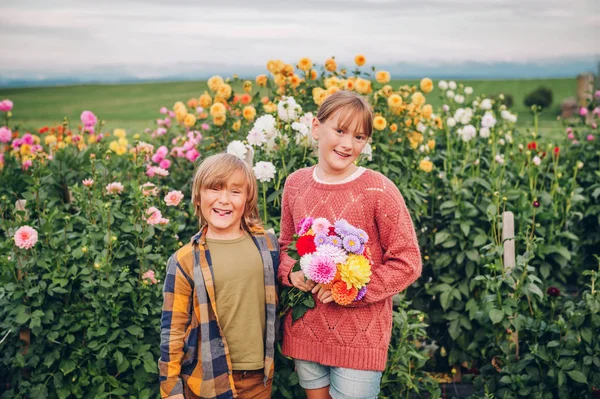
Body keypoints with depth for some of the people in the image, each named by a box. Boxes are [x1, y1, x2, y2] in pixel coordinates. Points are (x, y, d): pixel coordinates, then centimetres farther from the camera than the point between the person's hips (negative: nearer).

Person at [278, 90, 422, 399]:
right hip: (305, 330, 4)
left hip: (361, 337, -4)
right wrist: (291, 272, -7)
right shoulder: (295, 183, -1)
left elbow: (407, 263, -10)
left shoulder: (379, 190, -14)